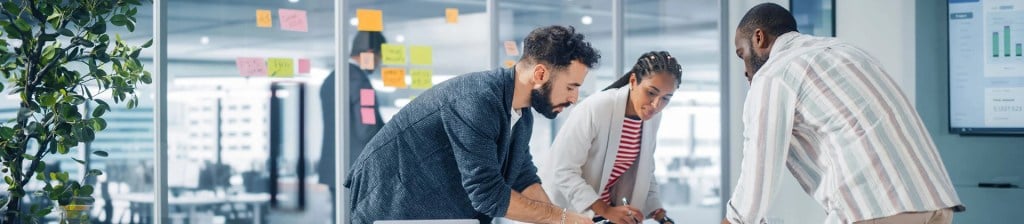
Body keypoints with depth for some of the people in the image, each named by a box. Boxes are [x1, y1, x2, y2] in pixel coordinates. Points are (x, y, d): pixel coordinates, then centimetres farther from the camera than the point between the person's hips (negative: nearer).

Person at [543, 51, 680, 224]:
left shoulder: (653, 118, -3)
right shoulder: (595, 109, -23)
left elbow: (645, 173, 7)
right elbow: (564, 171, -24)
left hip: (611, 207, 5)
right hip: (570, 209, -5)